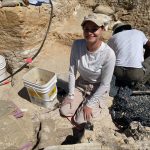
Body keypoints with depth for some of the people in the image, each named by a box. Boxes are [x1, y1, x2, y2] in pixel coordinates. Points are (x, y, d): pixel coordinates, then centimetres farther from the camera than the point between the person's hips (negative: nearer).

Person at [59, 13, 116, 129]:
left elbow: (105, 84, -20)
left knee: (80, 121, -9)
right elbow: (72, 71, -10)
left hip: (98, 89, -3)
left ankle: (96, 106, 20)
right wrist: (71, 95, -8)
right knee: (64, 111, -4)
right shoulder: (77, 45, -20)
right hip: (81, 84, 4)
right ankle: (83, 101, 23)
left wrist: (89, 104, -16)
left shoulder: (109, 54, -30)